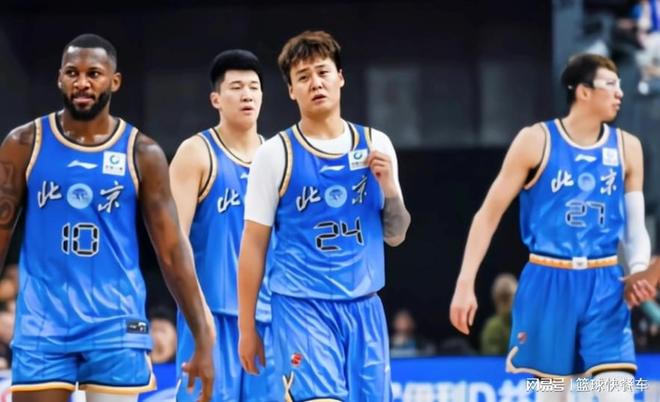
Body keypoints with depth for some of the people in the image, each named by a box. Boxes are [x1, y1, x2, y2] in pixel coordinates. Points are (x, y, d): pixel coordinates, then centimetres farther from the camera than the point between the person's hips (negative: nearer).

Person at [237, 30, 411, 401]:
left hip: (364, 308, 4)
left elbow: (395, 236, 14)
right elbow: (254, 245, 0)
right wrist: (247, 327, -1)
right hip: (302, 307, -4)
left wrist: (389, 188, -6)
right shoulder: (275, 154, -3)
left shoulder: (375, 144, 7)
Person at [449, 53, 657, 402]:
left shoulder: (627, 148, 7)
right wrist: (465, 283, -5)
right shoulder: (536, 141, -3)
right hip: (548, 284, -2)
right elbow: (489, 213, 0)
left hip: (603, 286, 2)